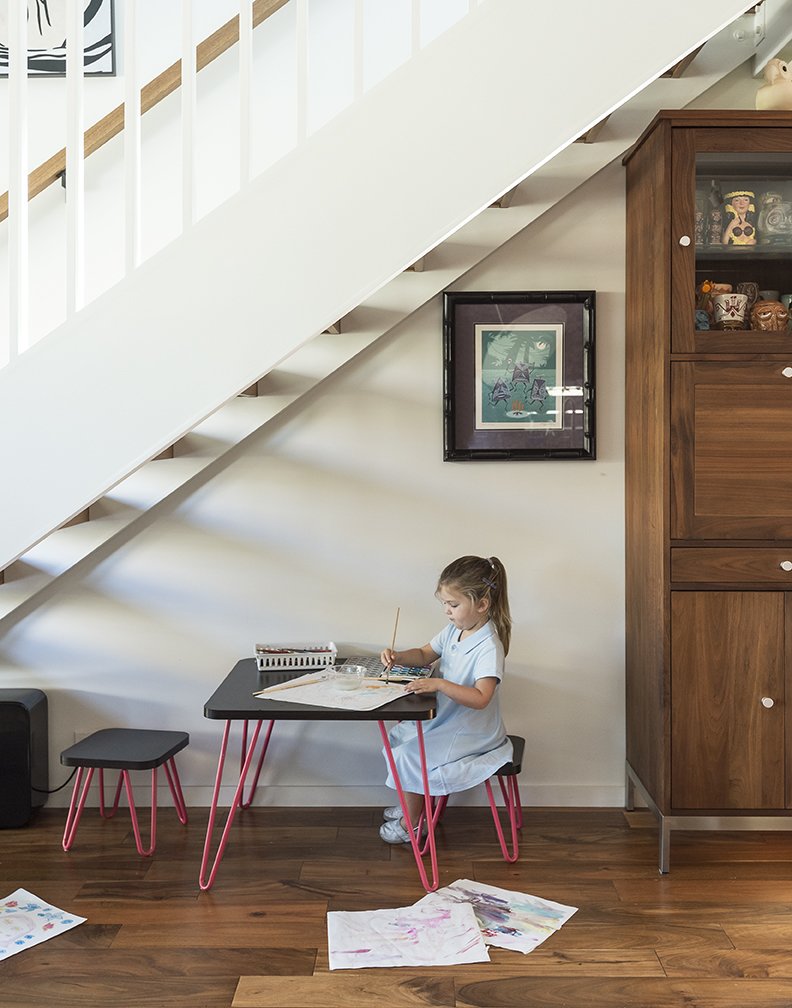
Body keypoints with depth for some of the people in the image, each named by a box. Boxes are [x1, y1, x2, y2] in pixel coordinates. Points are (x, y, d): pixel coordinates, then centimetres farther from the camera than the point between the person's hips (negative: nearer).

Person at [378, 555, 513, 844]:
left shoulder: (489, 647, -28)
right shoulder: (453, 630, -2)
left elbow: (480, 698, -36)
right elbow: (425, 655, 11)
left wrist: (439, 684, -43)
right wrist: (398, 657, -9)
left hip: (469, 731, -9)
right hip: (445, 718, 9)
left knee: (409, 756, -13)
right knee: (398, 735, 15)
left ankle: (410, 825, 10)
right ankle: (413, 804, 31)